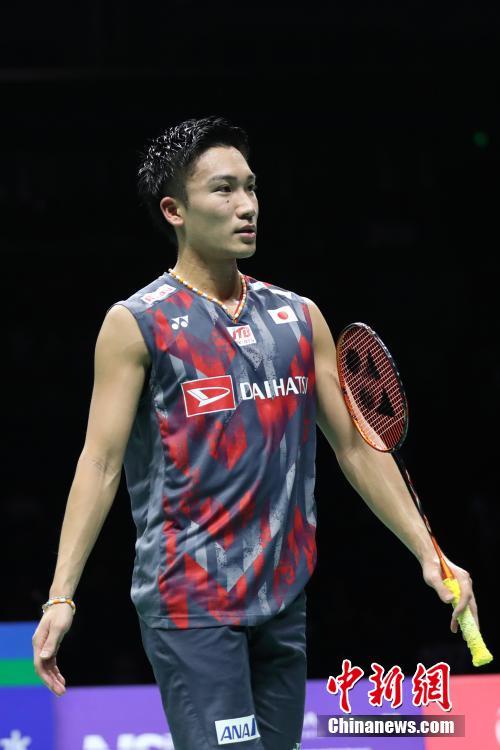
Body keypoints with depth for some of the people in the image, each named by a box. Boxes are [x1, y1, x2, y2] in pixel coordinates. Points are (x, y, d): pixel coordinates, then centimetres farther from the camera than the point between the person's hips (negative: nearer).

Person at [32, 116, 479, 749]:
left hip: (283, 600, 6)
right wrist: (61, 596, -15)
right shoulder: (137, 323, -3)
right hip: (188, 602, -5)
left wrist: (428, 554, 9)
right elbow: (100, 463, -7)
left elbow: (356, 447, 15)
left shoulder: (299, 316, 11)